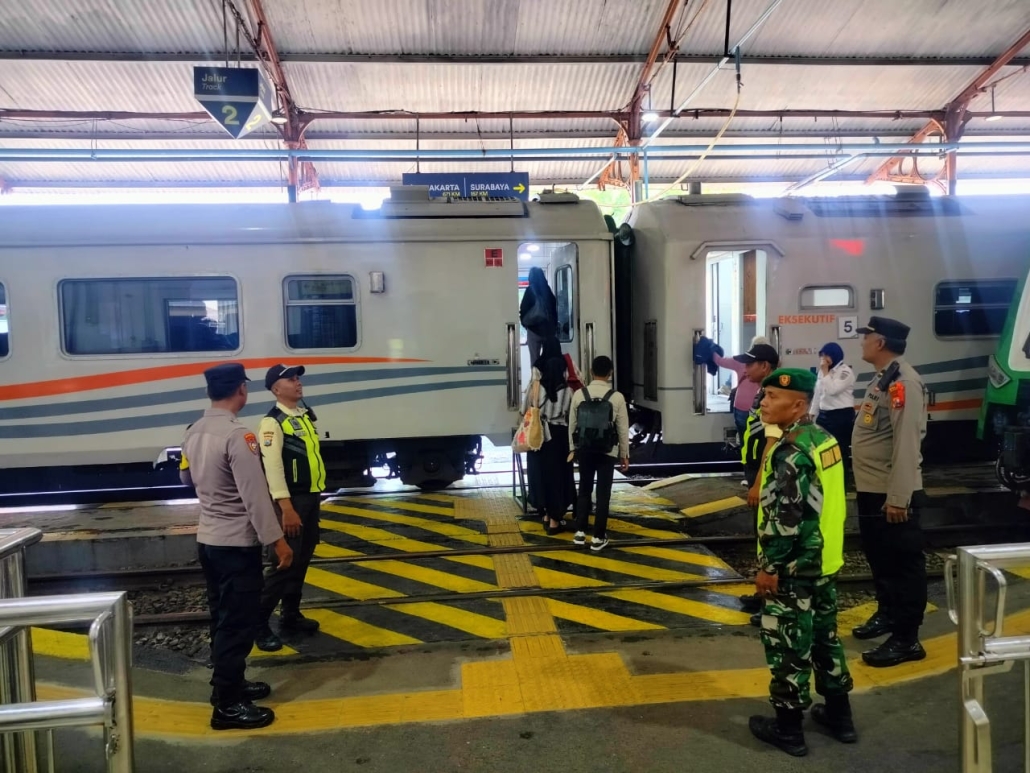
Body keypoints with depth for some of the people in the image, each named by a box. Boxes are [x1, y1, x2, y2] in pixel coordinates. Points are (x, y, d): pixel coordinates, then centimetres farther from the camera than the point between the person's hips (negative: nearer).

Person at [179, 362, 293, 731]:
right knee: (237, 623, 2)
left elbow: (187, 477, 21)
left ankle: (230, 684, 33)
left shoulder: (194, 432, 5)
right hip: (237, 543, -9)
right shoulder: (237, 435, -22)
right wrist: (277, 540, -17)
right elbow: (255, 494, -23)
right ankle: (227, 705, 10)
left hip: (208, 539, 9)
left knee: (223, 618, 19)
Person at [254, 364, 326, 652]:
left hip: (311, 498, 8)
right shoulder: (272, 422, -15)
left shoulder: (305, 414, 11)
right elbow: (273, 468, -22)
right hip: (291, 501, -8)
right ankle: (258, 624, 6)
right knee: (282, 563, -6)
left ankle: (290, 615, 29)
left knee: (301, 561, 16)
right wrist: (287, 509, -25)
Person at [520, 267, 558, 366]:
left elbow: (523, 309, -7)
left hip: (534, 329, -4)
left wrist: (525, 322, 9)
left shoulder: (530, 290, -5)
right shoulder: (548, 290, 7)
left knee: (535, 359, -1)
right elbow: (555, 308, 9)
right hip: (549, 328, 4)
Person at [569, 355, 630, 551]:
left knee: (584, 490, 16)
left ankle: (580, 532, 15)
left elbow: (572, 425, 2)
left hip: (584, 449, 2)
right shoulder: (617, 397, -10)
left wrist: (573, 447, 14)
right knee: (603, 493, 5)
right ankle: (598, 537, 8)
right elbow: (623, 429, -4)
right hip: (607, 452, -2)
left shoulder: (579, 395, -5)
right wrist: (624, 454, 6)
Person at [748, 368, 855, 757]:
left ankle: (788, 727, 17)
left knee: (787, 644, 4)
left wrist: (769, 567, -16)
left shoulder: (790, 452, -24)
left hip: (794, 568, -9)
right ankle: (839, 715, 33)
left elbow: (784, 517, -25)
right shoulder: (825, 439, 6)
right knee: (825, 636, 20)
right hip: (825, 561, 9)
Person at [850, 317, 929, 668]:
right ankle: (887, 613, 39)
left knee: (904, 564, 1)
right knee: (879, 557, 22)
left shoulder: (903, 381, -19)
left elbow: (907, 443, -24)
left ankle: (906, 639, 10)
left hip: (893, 495, -10)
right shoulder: (882, 378, 13)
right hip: (871, 490, 10)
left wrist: (898, 498, -25)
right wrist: (876, 491, 21)